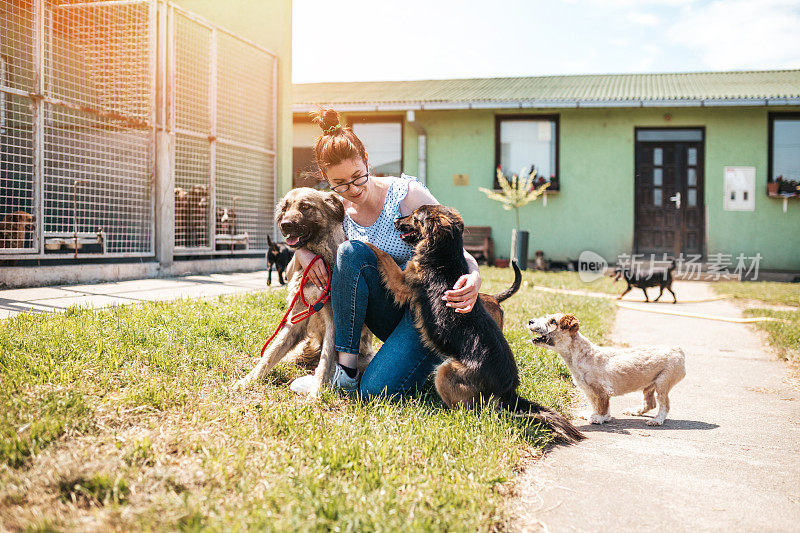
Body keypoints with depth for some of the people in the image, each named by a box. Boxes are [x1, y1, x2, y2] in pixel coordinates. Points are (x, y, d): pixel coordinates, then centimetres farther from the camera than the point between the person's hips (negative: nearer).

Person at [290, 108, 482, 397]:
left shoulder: (407, 194, -14)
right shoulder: (339, 208, 1)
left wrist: (473, 278, -37)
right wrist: (302, 252, -12)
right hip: (390, 315, 5)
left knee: (377, 389, -29)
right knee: (350, 252, -26)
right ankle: (345, 370, -19)